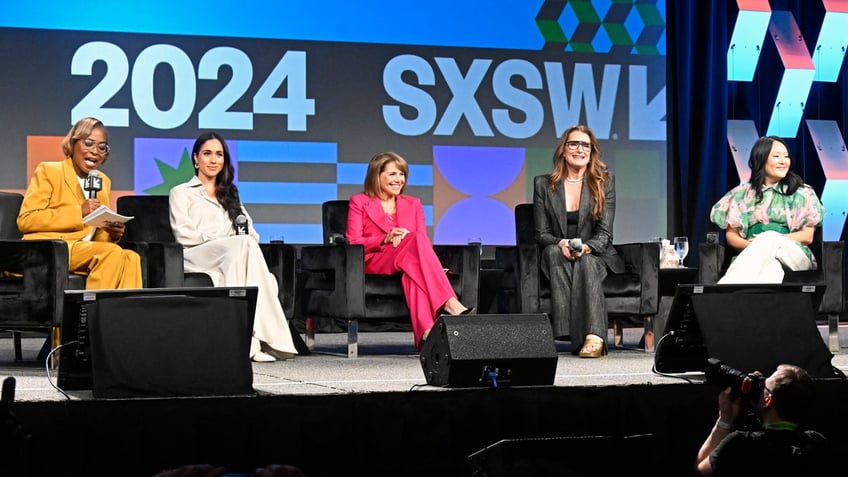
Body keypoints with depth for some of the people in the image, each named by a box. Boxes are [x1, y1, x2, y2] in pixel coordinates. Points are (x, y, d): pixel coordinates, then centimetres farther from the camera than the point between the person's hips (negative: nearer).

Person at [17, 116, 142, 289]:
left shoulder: (104, 181, 22)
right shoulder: (48, 171, 5)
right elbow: (25, 220, -7)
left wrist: (112, 234, -4)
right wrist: (78, 212, -14)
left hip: (88, 252, 5)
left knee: (131, 258, -25)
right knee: (111, 253, -29)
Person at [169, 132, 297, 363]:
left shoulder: (230, 195, 35)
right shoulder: (181, 193, 19)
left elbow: (249, 230, 22)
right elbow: (183, 234, 2)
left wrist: (249, 236, -4)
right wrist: (223, 238, -10)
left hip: (234, 253, 4)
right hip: (196, 256, -4)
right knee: (243, 245, -37)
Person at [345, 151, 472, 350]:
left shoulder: (413, 204, 25)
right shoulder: (359, 202, 15)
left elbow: (425, 242, 13)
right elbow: (353, 243, 3)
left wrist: (403, 238, -10)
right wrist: (386, 239, -13)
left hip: (406, 263, 3)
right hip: (374, 263, -3)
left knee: (414, 267, -39)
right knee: (416, 239, -35)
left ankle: (427, 330, -59)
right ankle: (450, 304, -51)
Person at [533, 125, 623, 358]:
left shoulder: (604, 181, 4)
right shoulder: (543, 184, 6)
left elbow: (604, 233, -3)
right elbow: (541, 233, 2)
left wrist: (585, 247, -25)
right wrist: (560, 243, -21)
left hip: (595, 255, -1)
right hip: (557, 258, 1)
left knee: (586, 262, -35)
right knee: (553, 251, -34)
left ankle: (593, 337, -50)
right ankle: (564, 332, -44)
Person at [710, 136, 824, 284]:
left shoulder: (802, 193, 15)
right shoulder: (742, 194, 18)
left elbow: (808, 236, 7)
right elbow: (731, 234, 15)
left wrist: (773, 240, -10)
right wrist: (751, 245, -10)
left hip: (793, 256, -1)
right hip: (753, 258, 1)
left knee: (771, 237, -37)